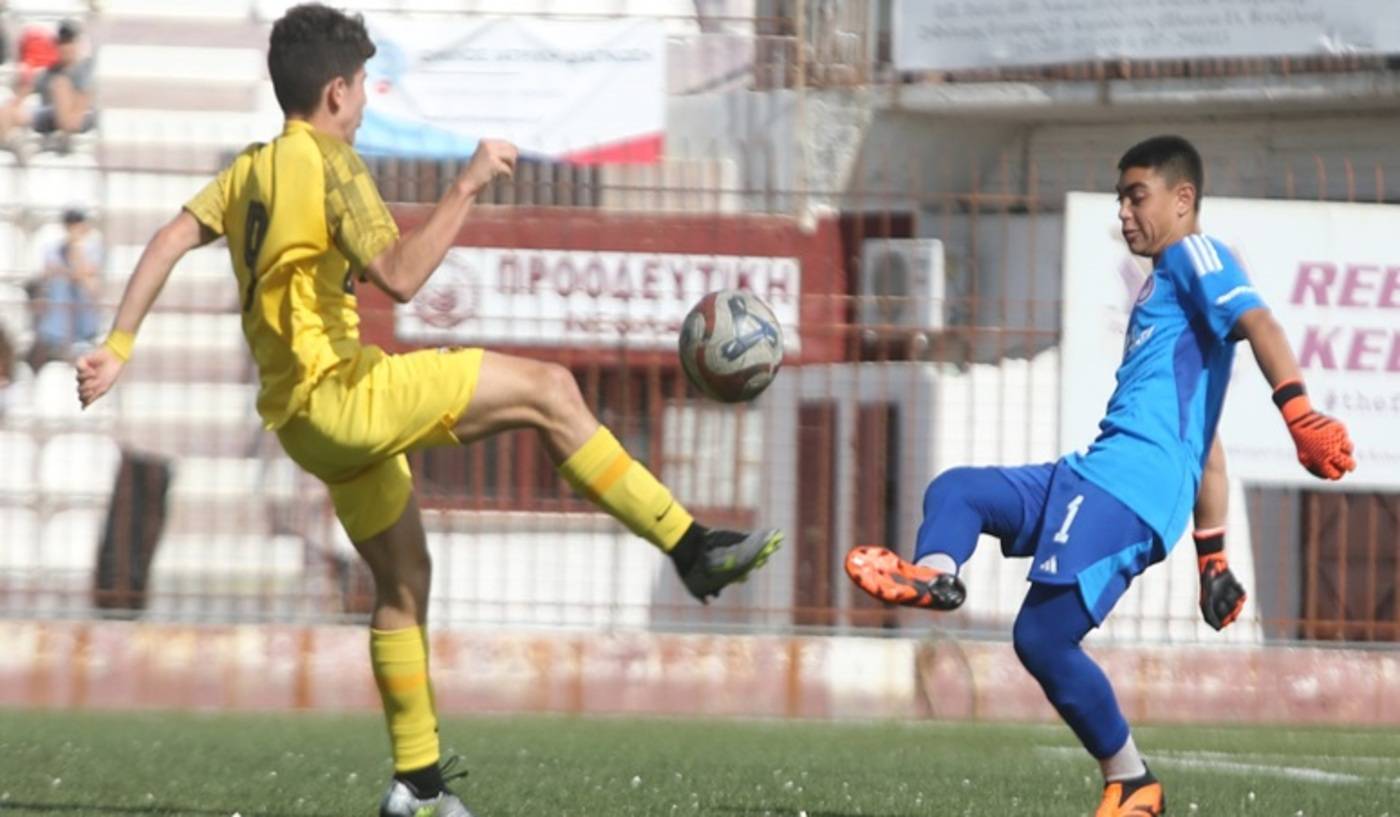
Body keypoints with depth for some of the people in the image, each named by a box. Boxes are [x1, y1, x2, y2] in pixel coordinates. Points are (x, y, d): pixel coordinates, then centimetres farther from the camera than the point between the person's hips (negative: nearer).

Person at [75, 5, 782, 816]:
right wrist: (467, 187, -18)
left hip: (308, 423, 9)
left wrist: (118, 349, 3)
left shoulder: (250, 170, 14)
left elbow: (172, 240, 6)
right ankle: (691, 548, -13)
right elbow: (400, 275, -23)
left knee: (404, 580, 17)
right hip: (339, 392, -9)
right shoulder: (326, 161, -12)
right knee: (549, 389, -10)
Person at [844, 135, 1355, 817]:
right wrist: (1213, 556, 31)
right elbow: (1206, 450, 32)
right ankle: (934, 573, -20)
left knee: (1042, 637, -19)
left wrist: (1298, 409, -37)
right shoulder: (1165, 287, 31)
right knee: (952, 490, 11)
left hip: (1131, 486, -11)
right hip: (1093, 478, 11)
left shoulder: (1193, 257, 2)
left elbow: (1256, 322, -19)